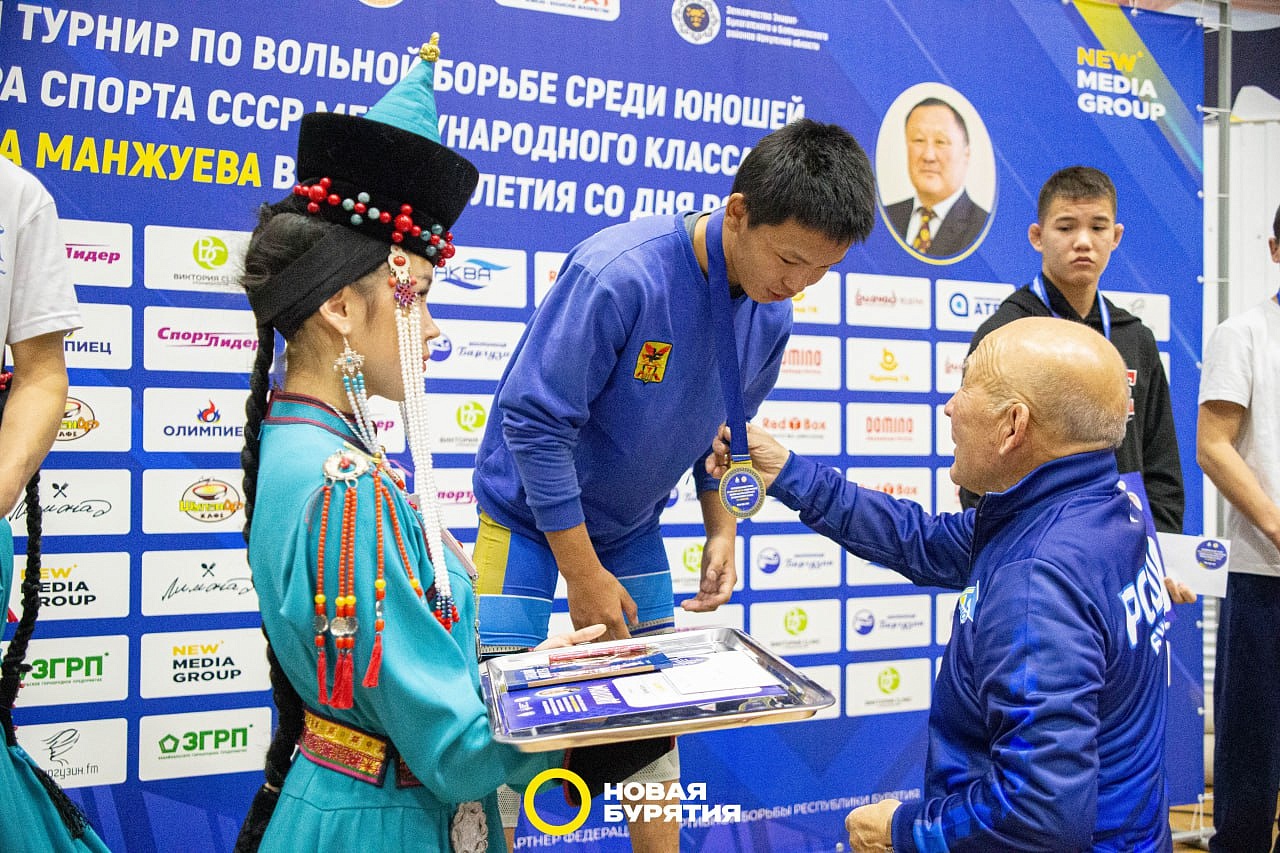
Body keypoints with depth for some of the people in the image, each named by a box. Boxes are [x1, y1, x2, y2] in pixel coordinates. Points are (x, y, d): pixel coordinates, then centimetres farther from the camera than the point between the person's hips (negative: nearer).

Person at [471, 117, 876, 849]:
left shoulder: (772, 316, -9)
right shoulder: (618, 273, -31)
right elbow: (534, 423, -26)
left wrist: (722, 531, -3)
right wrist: (584, 576, -20)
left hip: (633, 528, 6)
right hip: (528, 515, -5)